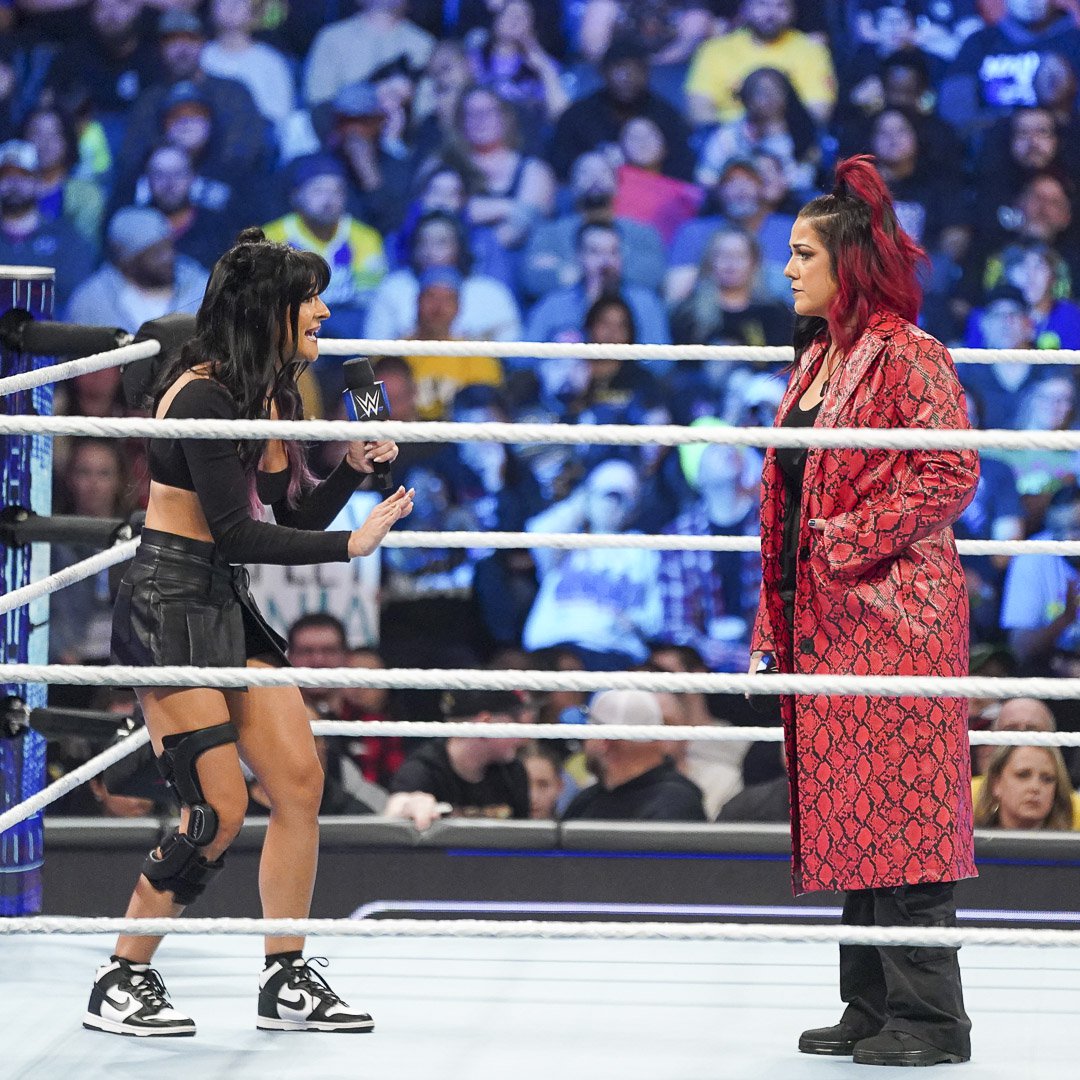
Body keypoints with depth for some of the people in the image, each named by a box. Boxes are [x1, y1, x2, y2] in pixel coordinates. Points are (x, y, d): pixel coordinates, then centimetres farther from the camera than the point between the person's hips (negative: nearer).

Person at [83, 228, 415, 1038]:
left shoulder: (266, 396, 12)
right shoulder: (202, 395, -18)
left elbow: (296, 518, 15)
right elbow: (236, 534, -20)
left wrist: (353, 468, -1)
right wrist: (350, 546, -18)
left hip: (228, 607, 9)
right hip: (168, 605, -9)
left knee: (301, 782, 3)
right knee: (219, 810, -11)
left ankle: (287, 983, 11)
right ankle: (121, 984, 2)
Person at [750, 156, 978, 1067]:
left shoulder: (907, 357, -10)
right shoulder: (816, 360, 17)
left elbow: (953, 473, -20)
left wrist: (857, 539, -19)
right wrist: (772, 627, 18)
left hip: (896, 614, -9)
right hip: (825, 618, 9)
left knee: (897, 810, -9)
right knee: (849, 812, 10)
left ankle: (931, 1016, -6)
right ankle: (873, 1009, 16)